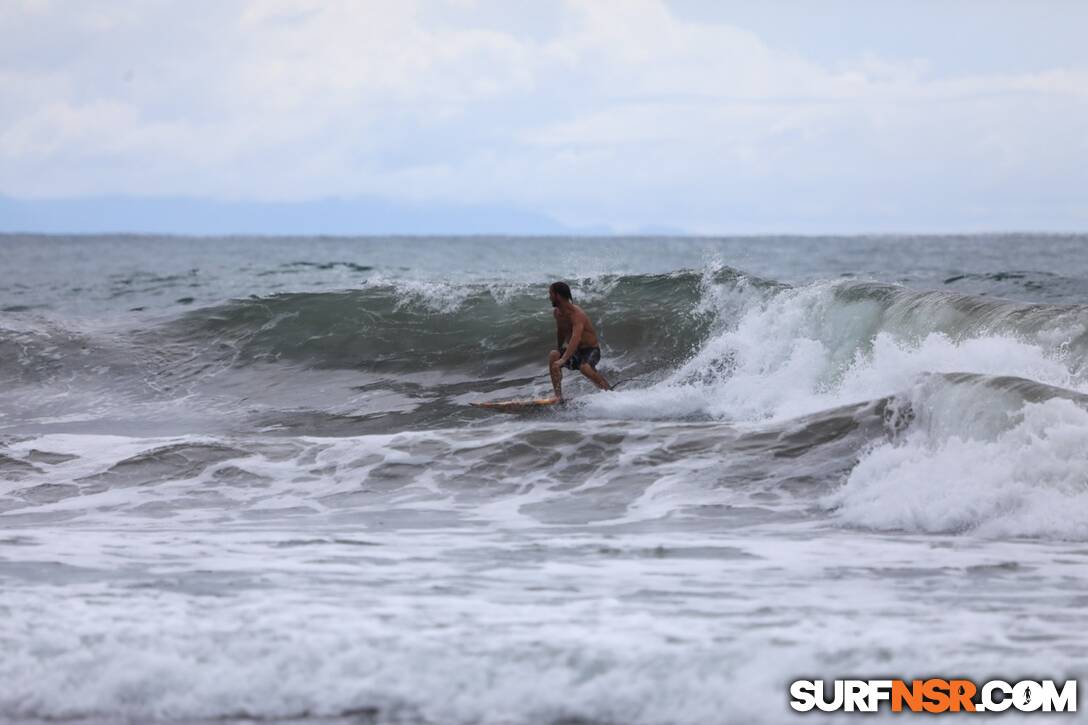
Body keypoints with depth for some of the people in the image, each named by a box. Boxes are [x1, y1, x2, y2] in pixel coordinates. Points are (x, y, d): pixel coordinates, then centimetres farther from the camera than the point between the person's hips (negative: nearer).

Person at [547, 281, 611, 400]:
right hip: (574, 352, 6)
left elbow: (576, 338, -40)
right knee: (553, 355, -22)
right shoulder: (557, 313, 0)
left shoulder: (577, 314, -25)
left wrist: (563, 359, -51)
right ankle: (558, 396, -24)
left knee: (585, 368, -37)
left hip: (591, 350, -6)